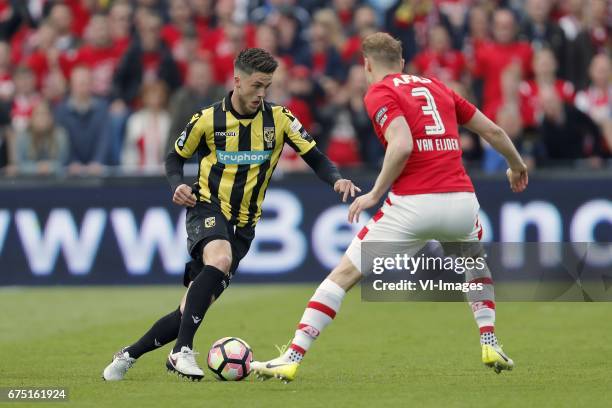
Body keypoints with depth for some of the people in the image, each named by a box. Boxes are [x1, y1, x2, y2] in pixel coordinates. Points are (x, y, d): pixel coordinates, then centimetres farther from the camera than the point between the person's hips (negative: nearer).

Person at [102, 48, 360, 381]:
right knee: (220, 259, -38)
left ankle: (129, 355, 19)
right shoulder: (207, 119, -6)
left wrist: (336, 180, -19)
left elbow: (315, 157, 1)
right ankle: (182, 351, -35)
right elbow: (175, 158, 8)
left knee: (191, 311, 0)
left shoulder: (279, 119, -2)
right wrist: (177, 185, -12)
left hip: (243, 225, 3)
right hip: (207, 207, -3)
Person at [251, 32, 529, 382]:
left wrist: (375, 193, -6)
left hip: (412, 205, -5)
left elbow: (402, 145, -15)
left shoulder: (379, 93, 2)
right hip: (461, 200, 5)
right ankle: (490, 345, 23)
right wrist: (517, 165, 42)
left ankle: (292, 358, -2)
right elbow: (493, 130, 24)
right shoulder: (437, 87, 20)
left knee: (343, 275, 3)